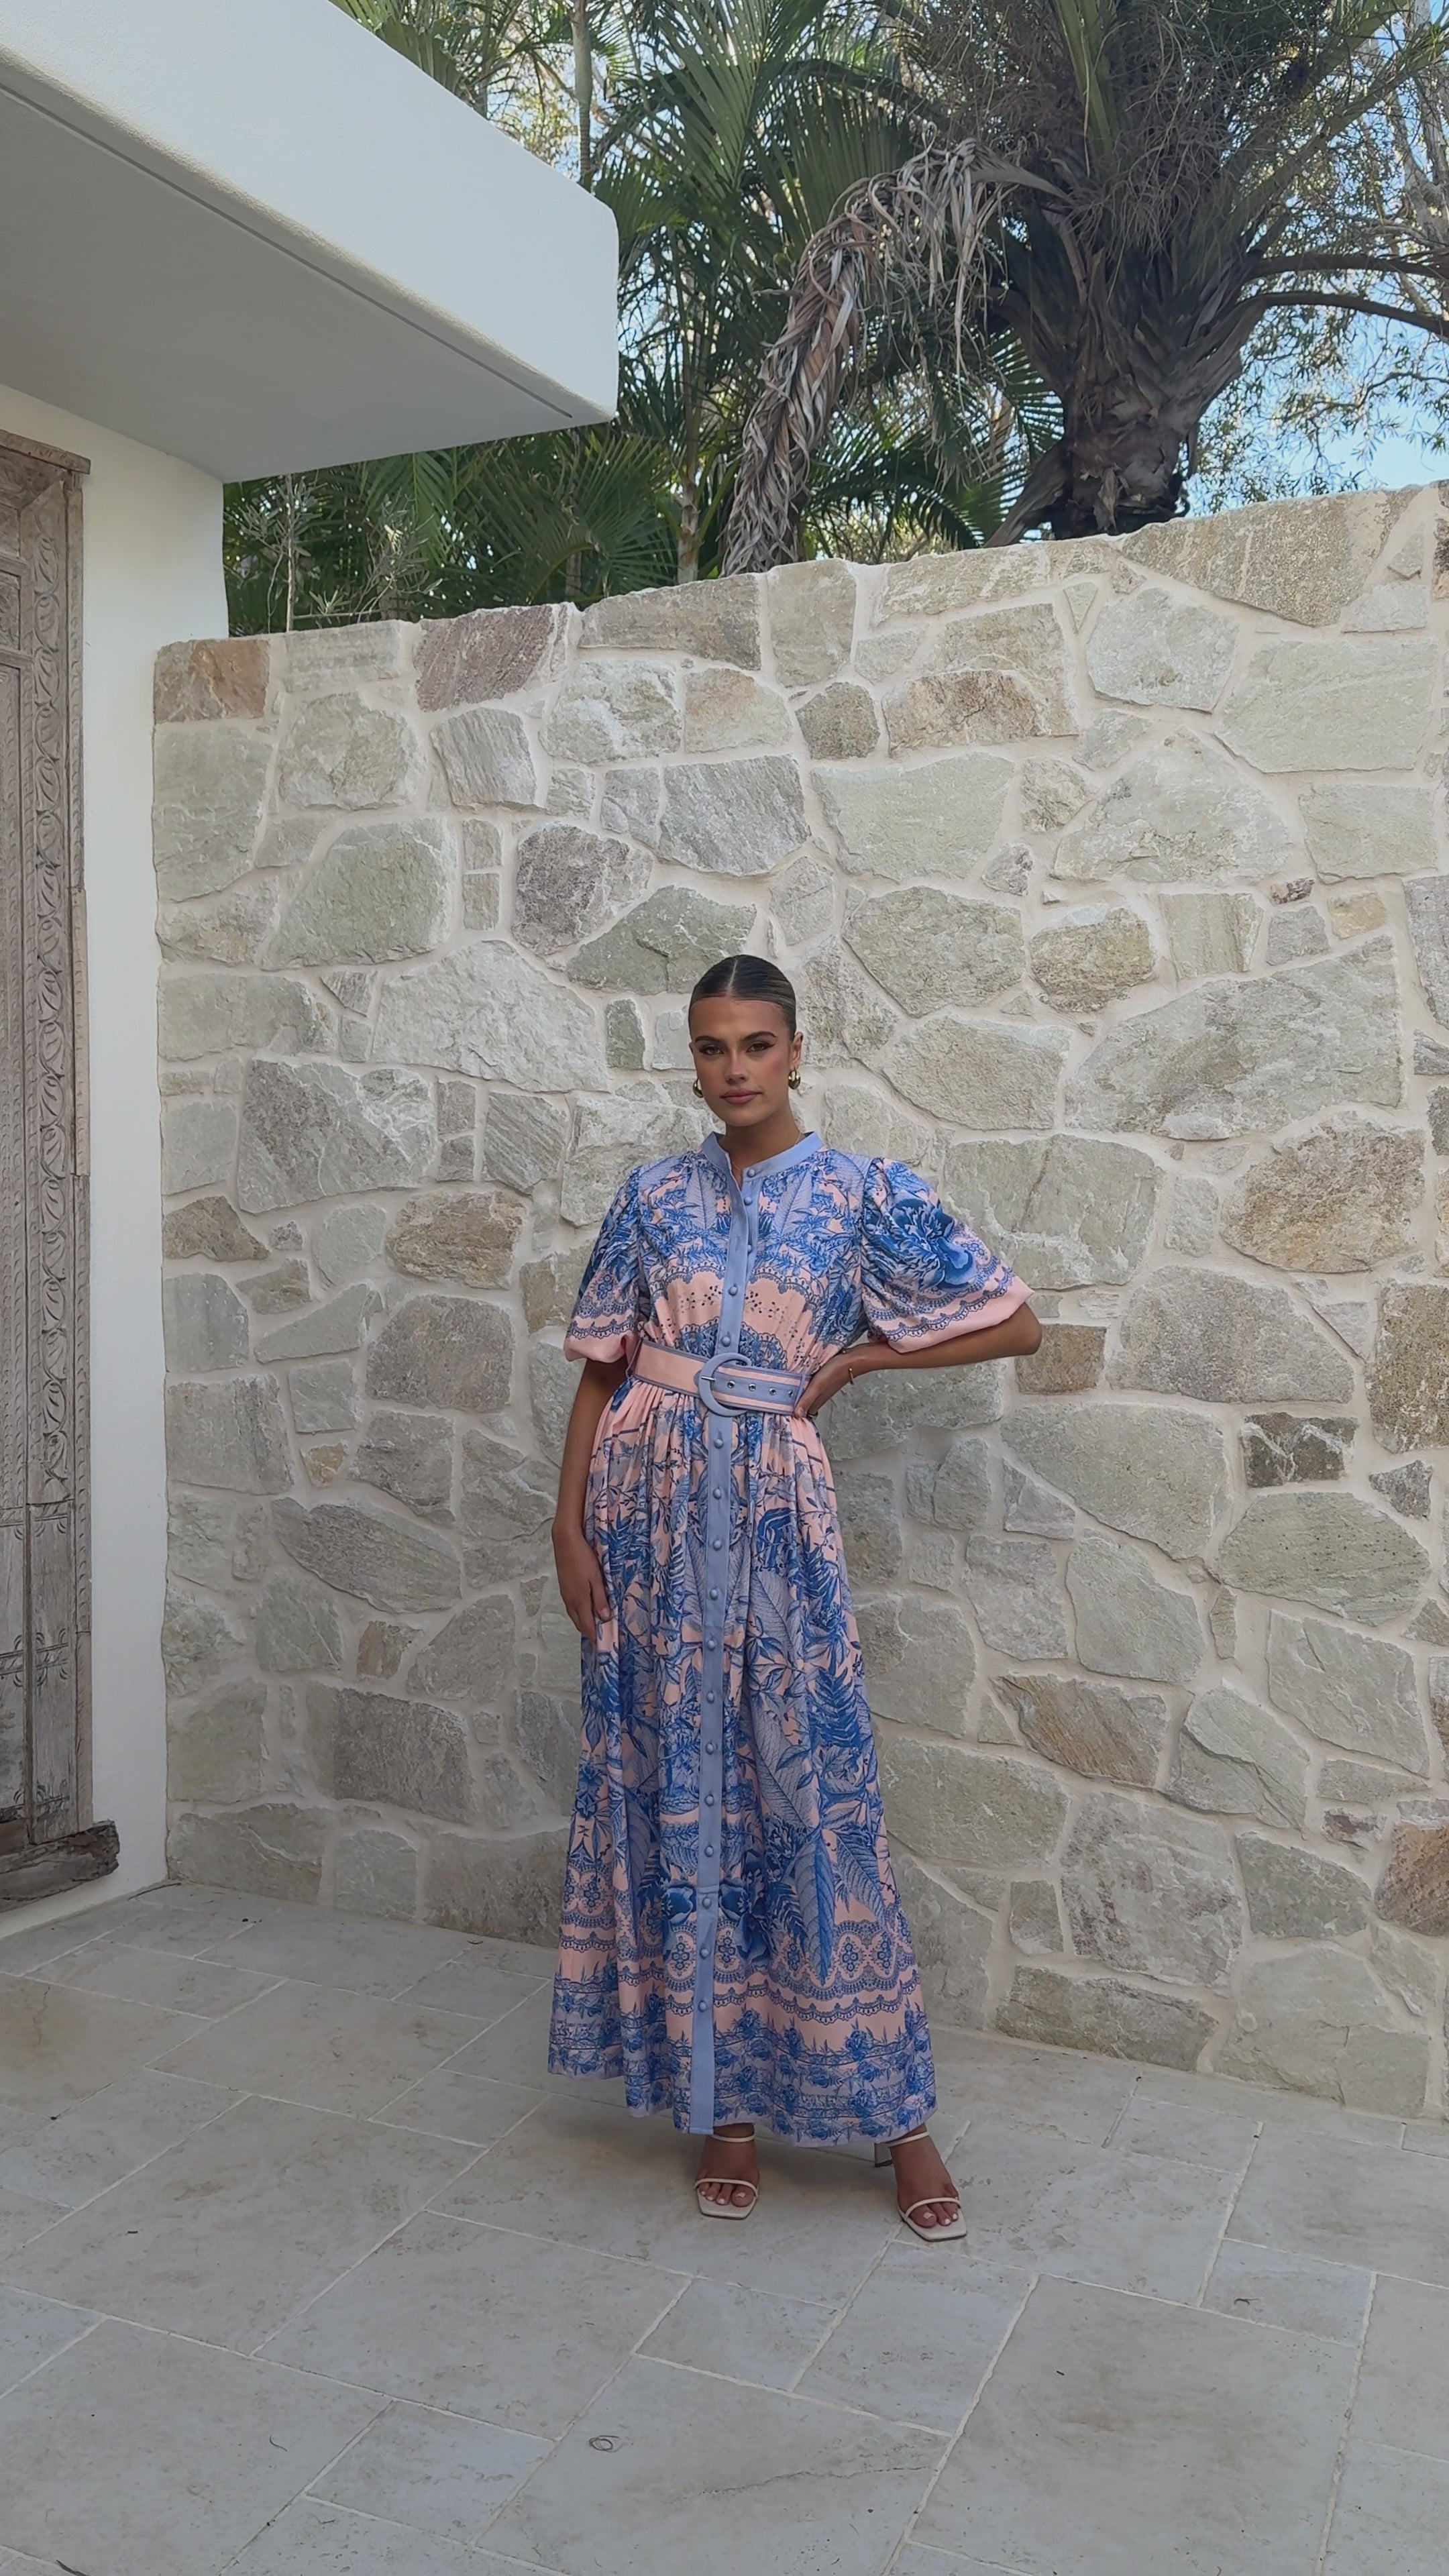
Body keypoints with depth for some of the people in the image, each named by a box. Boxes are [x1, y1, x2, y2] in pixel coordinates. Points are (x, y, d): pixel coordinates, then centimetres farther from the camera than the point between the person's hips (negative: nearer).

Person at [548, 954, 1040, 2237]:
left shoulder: (863, 1194, -1)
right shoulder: (656, 1196, 6)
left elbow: (1016, 1322, 0)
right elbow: (603, 1367, 7)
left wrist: (857, 1357, -2)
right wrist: (570, 1521, 0)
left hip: (774, 1509, -2)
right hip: (650, 1507, 3)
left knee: (811, 1792, 0)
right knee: (674, 1791, 6)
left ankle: (897, 2112, 15)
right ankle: (724, 2101, 21)